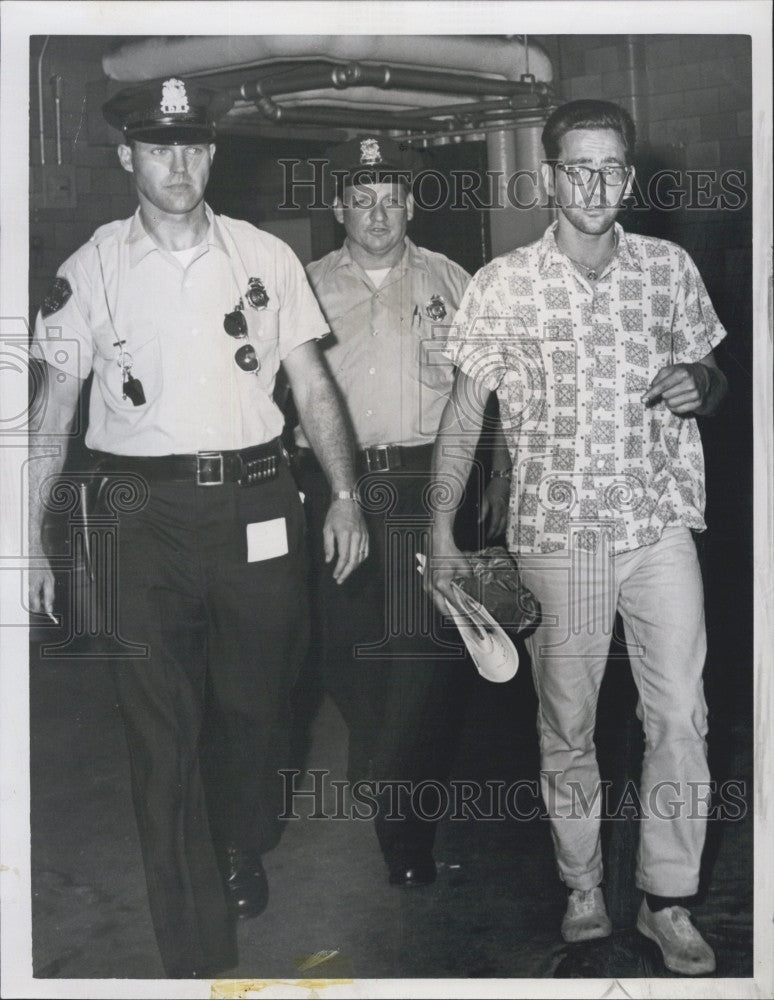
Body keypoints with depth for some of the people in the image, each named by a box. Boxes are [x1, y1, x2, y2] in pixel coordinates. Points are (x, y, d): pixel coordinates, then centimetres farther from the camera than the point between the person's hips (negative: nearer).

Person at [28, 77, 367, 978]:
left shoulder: (264, 258, 6)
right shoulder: (90, 269, 3)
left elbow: (312, 386, 9)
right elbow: (55, 413, 5)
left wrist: (344, 494, 1)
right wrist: (30, 539, 2)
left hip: (255, 505, 2)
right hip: (143, 513, -1)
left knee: (257, 702, 13)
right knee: (162, 735, -2)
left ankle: (243, 853, 43)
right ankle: (196, 955, 8)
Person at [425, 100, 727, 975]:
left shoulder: (669, 268, 4)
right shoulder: (504, 285, -3)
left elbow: (710, 378, 17)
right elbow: (462, 412, 1)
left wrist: (699, 385, -8)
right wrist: (440, 529, -3)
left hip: (662, 526, 2)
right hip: (558, 535, -1)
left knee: (681, 718, -1)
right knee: (566, 723, 9)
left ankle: (668, 902, 13)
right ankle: (582, 888, 25)